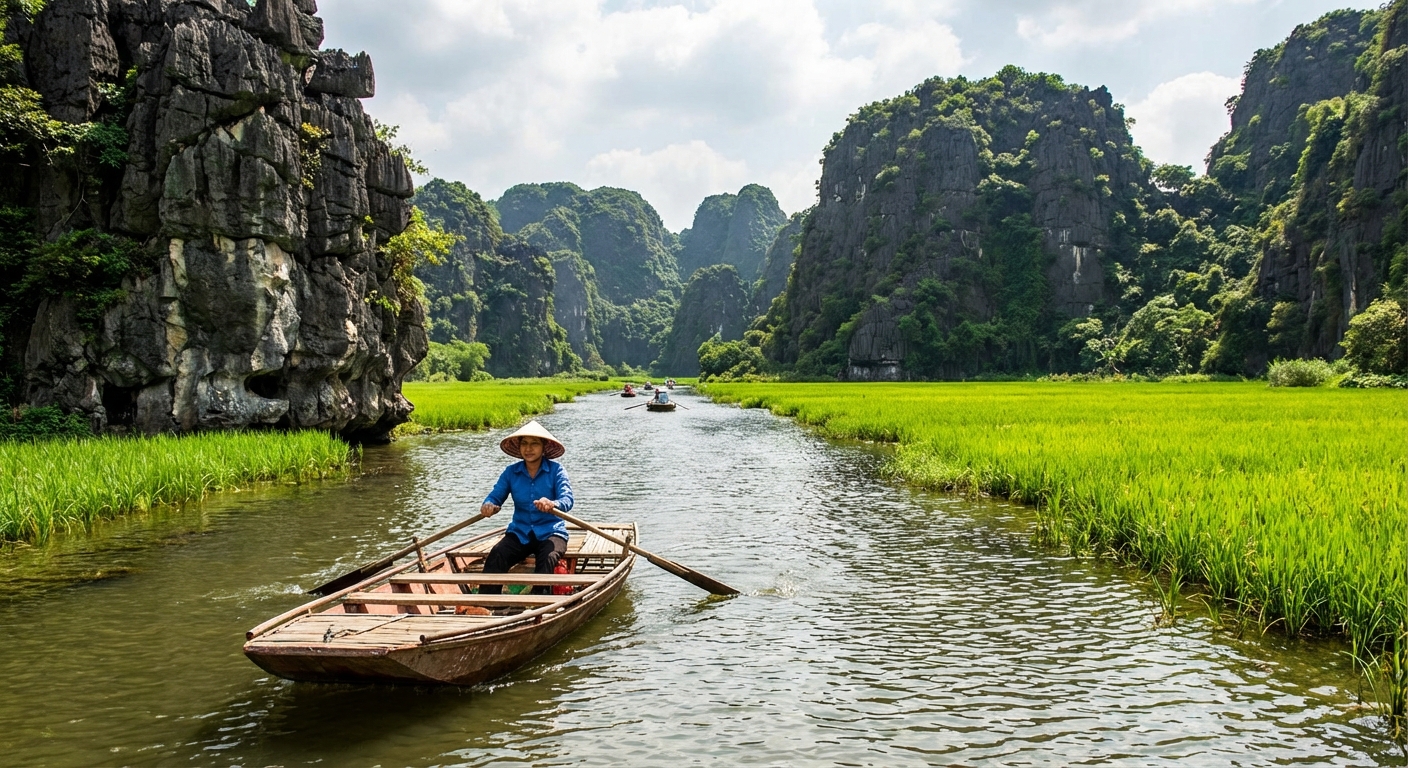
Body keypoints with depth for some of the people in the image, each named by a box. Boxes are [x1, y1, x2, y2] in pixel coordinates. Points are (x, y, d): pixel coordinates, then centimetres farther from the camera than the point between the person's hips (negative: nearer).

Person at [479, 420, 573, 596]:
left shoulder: (555, 470, -4)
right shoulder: (511, 472, 5)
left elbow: (567, 499, -17)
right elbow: (495, 496, -3)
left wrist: (553, 504, -42)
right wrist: (489, 505, -29)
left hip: (550, 532, -2)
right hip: (519, 533, 2)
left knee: (547, 558, -34)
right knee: (496, 556, -26)